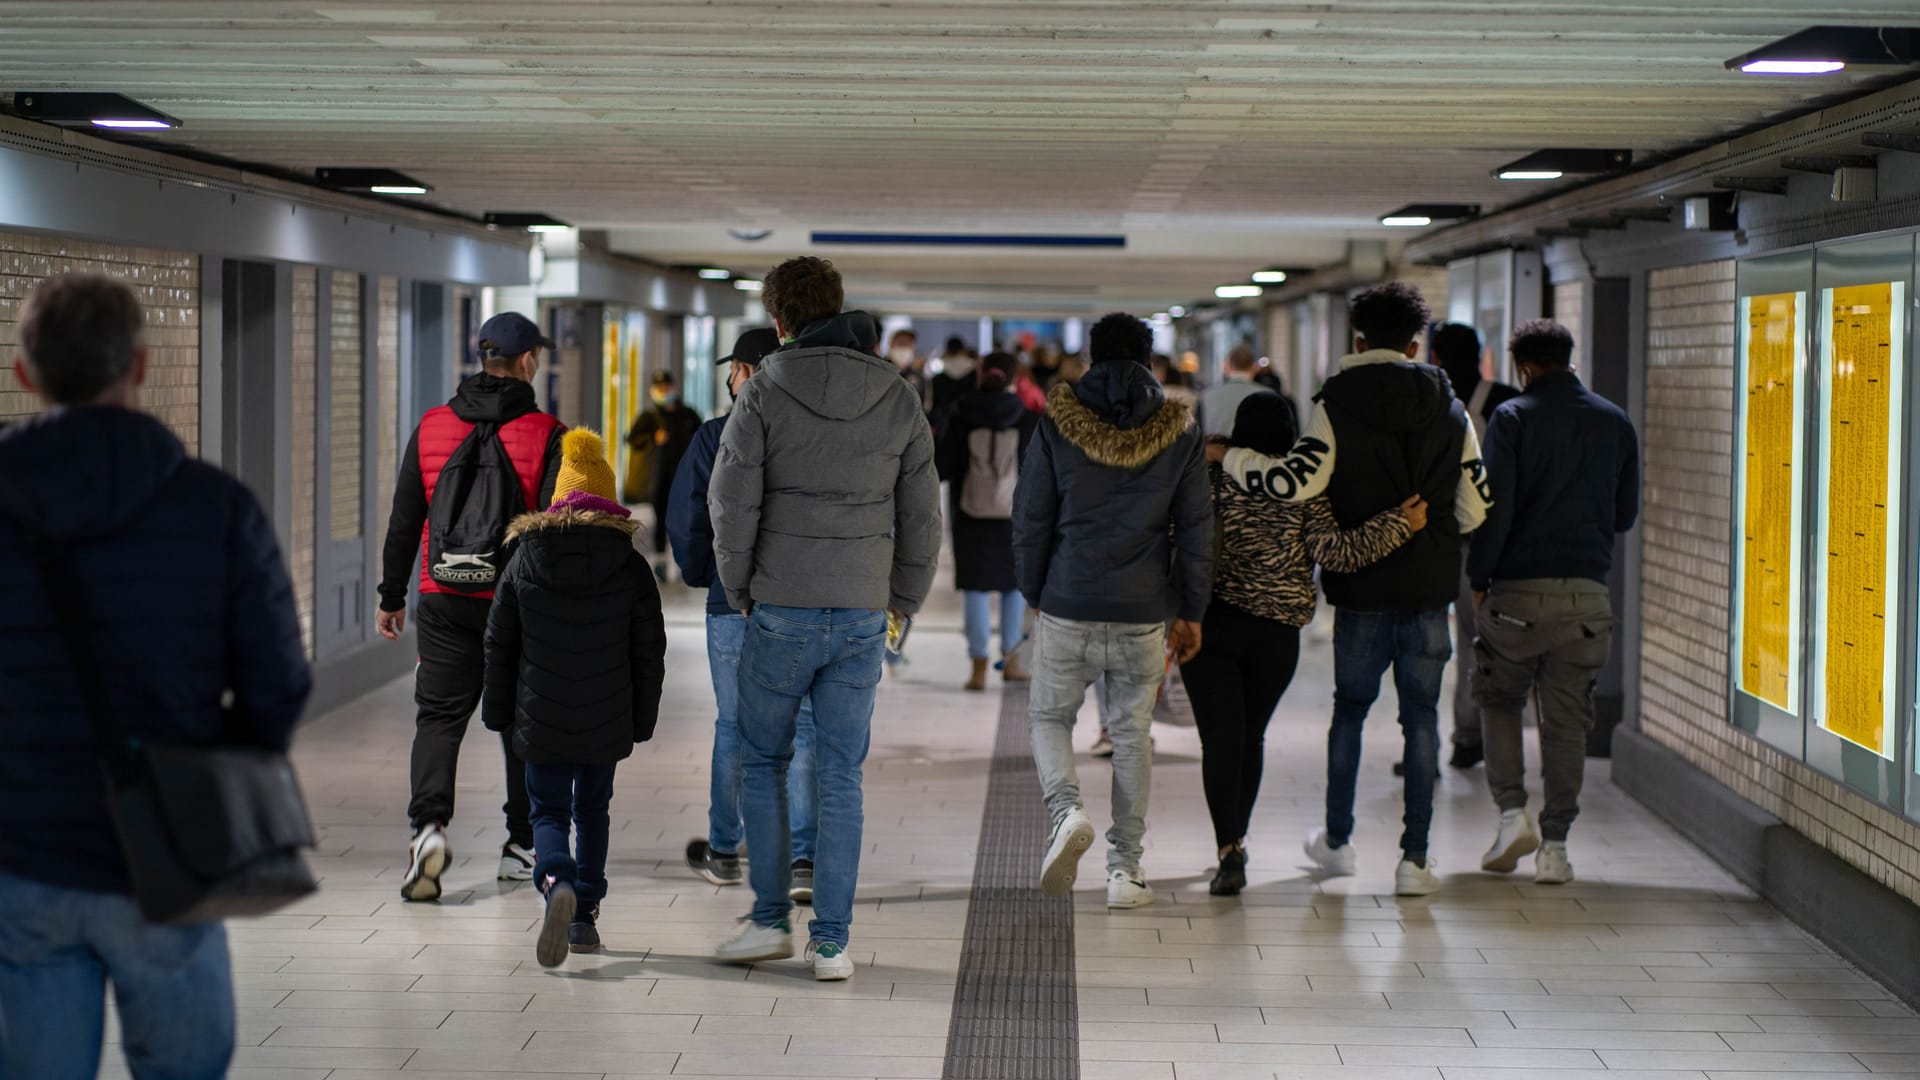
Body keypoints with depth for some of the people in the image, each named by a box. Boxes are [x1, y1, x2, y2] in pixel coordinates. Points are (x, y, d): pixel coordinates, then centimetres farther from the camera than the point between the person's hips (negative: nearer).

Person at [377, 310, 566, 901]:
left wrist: (391, 596, 15)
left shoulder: (431, 427, 4)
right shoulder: (546, 435, -5)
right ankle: (522, 845, 18)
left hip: (444, 602, 2)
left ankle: (429, 825, -19)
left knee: (439, 715, 3)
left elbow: (403, 521, 7)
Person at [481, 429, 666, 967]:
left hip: (541, 721, -1)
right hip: (606, 721, 1)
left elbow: (499, 645, 5)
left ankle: (557, 881, -24)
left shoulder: (524, 561, -1)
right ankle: (585, 917, 17)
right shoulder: (630, 566, -3)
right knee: (593, 810, 17)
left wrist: (498, 713, 14)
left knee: (549, 810, 6)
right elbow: (648, 653, 0)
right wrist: (642, 719, 10)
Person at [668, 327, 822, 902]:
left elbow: (685, 520, -4)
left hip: (734, 604, -1)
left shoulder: (715, 437, -5)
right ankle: (802, 858, -4)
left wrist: (700, 574, 13)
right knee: (802, 728, 4)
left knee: (733, 726, 12)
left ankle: (723, 850, 23)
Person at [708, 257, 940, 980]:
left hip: (780, 613, -2)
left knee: (762, 762, 14)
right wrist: (903, 601, 17)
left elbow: (732, 502, -8)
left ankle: (770, 919, 13)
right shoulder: (897, 398, 4)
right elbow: (922, 513, 7)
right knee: (840, 778, 6)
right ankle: (831, 941, 5)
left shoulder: (765, 393, -6)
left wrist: (740, 590, 6)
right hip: (861, 615, 2)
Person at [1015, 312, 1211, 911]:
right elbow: (1195, 530, 3)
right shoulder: (1178, 430, 1)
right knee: (1131, 733, 11)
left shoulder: (1058, 422, -3)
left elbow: (1030, 519, -1)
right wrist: (1190, 612, 11)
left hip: (1068, 608, -1)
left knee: (1048, 715, 15)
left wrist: (1035, 595, 11)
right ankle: (1125, 867, 10)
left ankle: (1067, 809, -12)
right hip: (1144, 614, 1)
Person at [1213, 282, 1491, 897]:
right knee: (1422, 718, 5)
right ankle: (1414, 858, 2)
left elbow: (1296, 482, -20)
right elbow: (1475, 509, 4)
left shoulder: (1337, 405, -7)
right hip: (1429, 590, 1)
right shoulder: (1449, 409, 3)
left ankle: (1337, 841, 27)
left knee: (1350, 708, 16)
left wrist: (1231, 459, -6)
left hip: (1361, 587, -1)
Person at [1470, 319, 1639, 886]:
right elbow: (1626, 513, 13)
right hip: (1587, 592, 3)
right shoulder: (1615, 421, 8)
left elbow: (1494, 506, -10)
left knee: (1499, 699, 15)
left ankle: (1513, 811, 0)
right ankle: (1555, 844, 5)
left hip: (1517, 590, -3)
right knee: (1567, 721, 7)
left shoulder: (1512, 418, -5)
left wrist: (1478, 578, 1)